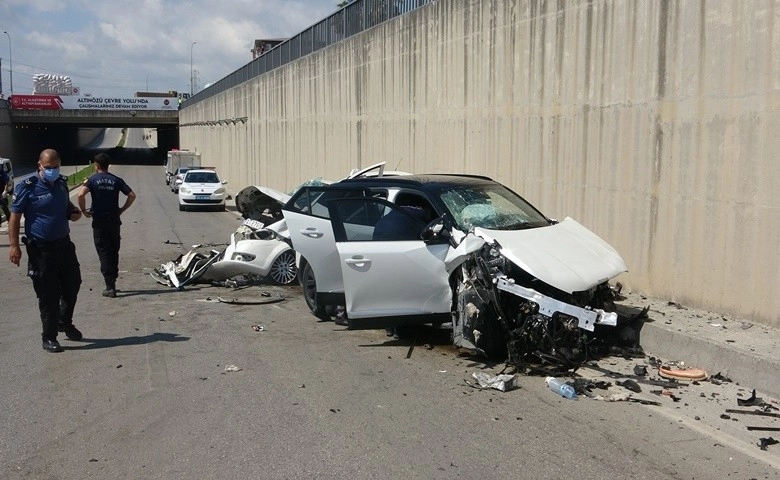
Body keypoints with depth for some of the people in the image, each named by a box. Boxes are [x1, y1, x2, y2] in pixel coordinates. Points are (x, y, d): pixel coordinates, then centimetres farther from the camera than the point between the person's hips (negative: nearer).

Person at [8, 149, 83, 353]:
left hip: (64, 244, 6)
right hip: (41, 249, -6)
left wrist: (74, 212, 3)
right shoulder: (27, 187, -11)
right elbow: (14, 217, -9)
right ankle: (49, 338, 13)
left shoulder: (62, 183, 7)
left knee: (72, 284, 15)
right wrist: (14, 245, -16)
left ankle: (65, 322, 39)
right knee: (48, 295, -1)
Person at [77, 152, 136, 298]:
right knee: (114, 252, 15)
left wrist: (84, 210, -7)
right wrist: (122, 209, 8)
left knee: (104, 253, -1)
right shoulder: (116, 180, 5)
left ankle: (110, 287, -6)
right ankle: (112, 282, 22)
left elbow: (81, 194, -20)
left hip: (99, 222, -3)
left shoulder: (93, 180, -4)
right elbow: (132, 195, 0)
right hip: (114, 220, 3)